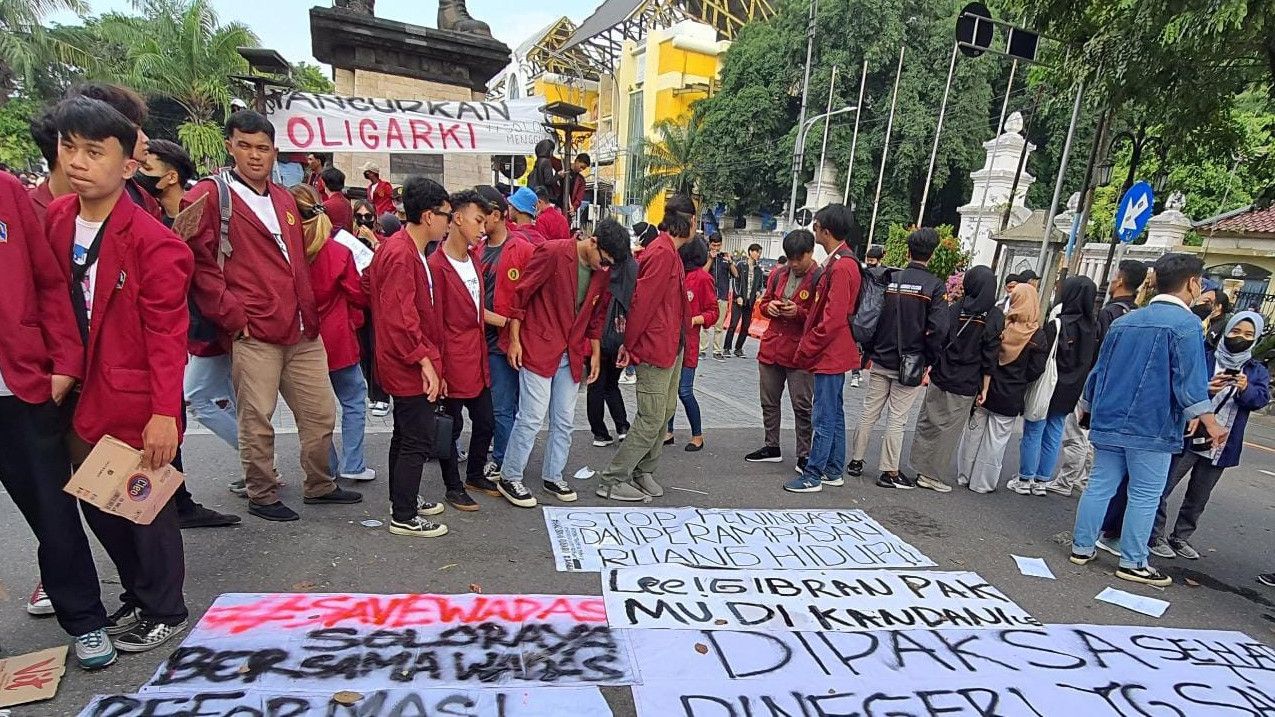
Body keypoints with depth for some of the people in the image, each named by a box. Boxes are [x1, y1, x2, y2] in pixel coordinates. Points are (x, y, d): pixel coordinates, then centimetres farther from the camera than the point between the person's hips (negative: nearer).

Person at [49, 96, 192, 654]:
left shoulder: (153, 241, -17)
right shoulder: (55, 220, 4)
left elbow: (168, 334, -18)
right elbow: (54, 304, 11)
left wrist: (165, 413, -20)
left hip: (139, 405, -7)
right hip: (84, 399, 7)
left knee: (148, 508, 8)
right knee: (98, 505, 19)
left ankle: (165, 613, 29)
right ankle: (138, 595, 41)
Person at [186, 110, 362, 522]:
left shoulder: (284, 200, 18)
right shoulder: (210, 195, -3)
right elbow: (199, 263, -10)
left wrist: (310, 312, 15)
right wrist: (234, 316, -13)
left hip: (302, 332, 7)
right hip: (253, 334, -6)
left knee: (321, 413, 12)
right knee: (257, 420, 2)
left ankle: (320, 486, 28)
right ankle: (261, 496, 20)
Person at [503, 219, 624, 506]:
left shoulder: (601, 274, 5)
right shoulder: (552, 253, -14)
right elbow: (520, 294, -11)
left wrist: (595, 355, 15)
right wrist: (514, 340, -10)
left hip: (572, 355, 6)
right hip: (538, 349, -6)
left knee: (564, 420, 11)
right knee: (532, 417, -5)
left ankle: (552, 477, 26)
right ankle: (509, 478, 11)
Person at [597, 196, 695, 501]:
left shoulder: (670, 252, 15)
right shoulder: (661, 252, -17)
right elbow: (642, 301, -19)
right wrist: (628, 345, -14)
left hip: (672, 347, 10)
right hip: (656, 349, -10)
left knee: (665, 413, 15)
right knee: (651, 420, -5)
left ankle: (643, 473, 25)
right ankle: (613, 481, 4)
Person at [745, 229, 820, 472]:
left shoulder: (821, 279, -9)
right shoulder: (778, 274, 9)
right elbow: (763, 302, 19)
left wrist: (799, 312, -23)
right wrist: (769, 306, -3)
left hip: (800, 353, -6)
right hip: (770, 348, 6)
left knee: (802, 405, 1)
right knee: (769, 401, 15)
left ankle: (804, 455, 12)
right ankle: (772, 448, 29)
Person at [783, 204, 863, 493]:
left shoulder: (840, 266, -19)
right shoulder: (840, 261, 12)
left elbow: (833, 319, -23)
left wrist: (805, 350, -16)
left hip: (829, 355, -10)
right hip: (834, 354, 10)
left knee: (824, 418, -3)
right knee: (834, 414, 16)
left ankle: (813, 476, 5)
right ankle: (833, 471, 26)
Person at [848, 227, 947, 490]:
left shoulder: (888, 279, 0)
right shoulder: (935, 286, -9)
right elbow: (937, 328, -16)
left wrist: (870, 351, 12)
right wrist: (929, 360, -3)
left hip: (880, 360, 3)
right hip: (911, 364, -3)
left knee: (869, 412, 13)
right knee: (897, 419, 4)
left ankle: (856, 461, 20)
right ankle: (889, 472, 11)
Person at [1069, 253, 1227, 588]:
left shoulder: (1124, 321, 12)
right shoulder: (1186, 324, -8)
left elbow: (1099, 370, 18)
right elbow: (1190, 380, -16)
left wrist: (1086, 408, 28)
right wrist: (1209, 422, -11)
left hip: (1110, 421, 6)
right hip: (1152, 428, -6)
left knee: (1100, 485, 10)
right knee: (1145, 495, 4)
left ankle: (1082, 547, 15)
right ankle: (1132, 563, 10)